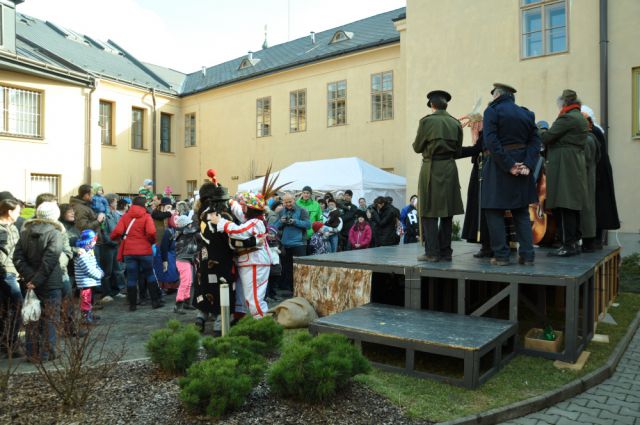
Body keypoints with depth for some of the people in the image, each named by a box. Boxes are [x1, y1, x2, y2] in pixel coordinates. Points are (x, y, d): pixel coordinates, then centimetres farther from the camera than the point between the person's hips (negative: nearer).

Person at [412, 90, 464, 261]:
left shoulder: (426, 121, -6)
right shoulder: (456, 123, 7)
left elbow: (417, 147, 1)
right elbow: (458, 151, 9)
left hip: (431, 169, -4)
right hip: (450, 169, 4)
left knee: (429, 213, 0)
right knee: (447, 212, 9)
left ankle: (432, 252, -1)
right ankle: (445, 251, 14)